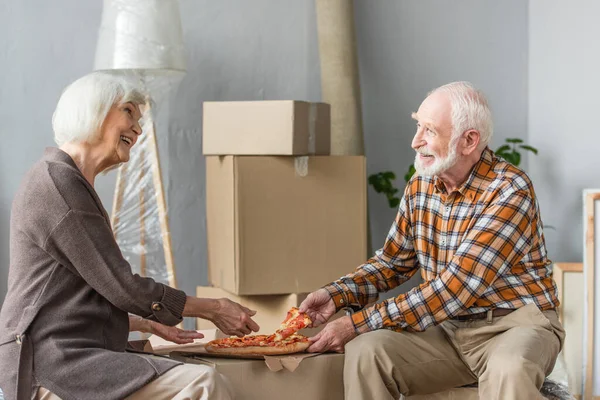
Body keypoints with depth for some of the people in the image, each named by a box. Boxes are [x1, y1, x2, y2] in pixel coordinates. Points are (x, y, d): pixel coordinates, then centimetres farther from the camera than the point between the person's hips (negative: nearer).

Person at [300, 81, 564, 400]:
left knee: (508, 369, -39)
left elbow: (454, 289, -24)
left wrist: (359, 323, -24)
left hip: (515, 324, -6)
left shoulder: (510, 192, -18)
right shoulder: (420, 186, 3)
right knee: (365, 352, -20)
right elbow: (392, 262, 17)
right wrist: (337, 294, -3)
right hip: (450, 328, 6)